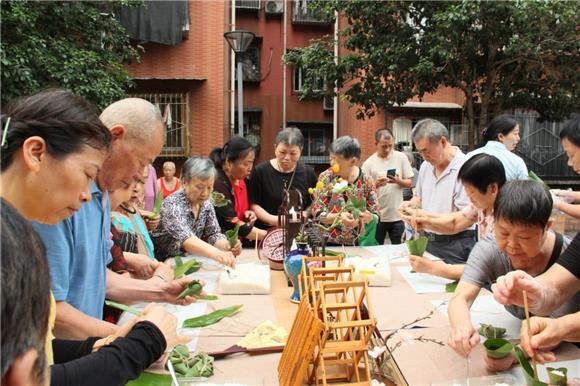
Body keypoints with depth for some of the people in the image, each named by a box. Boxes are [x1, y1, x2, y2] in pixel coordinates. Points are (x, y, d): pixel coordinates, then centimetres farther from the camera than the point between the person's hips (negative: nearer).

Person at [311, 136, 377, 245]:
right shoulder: (326, 177, -5)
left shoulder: (366, 181, -2)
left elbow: (375, 215, 2)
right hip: (329, 244, -2)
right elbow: (318, 214, -7)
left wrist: (369, 217, -20)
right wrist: (339, 217, -24)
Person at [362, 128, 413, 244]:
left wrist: (398, 181, -17)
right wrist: (376, 184, -23)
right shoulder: (368, 163, -5)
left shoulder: (401, 158, 1)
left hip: (397, 215, 1)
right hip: (377, 215, -1)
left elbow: (409, 183, 3)